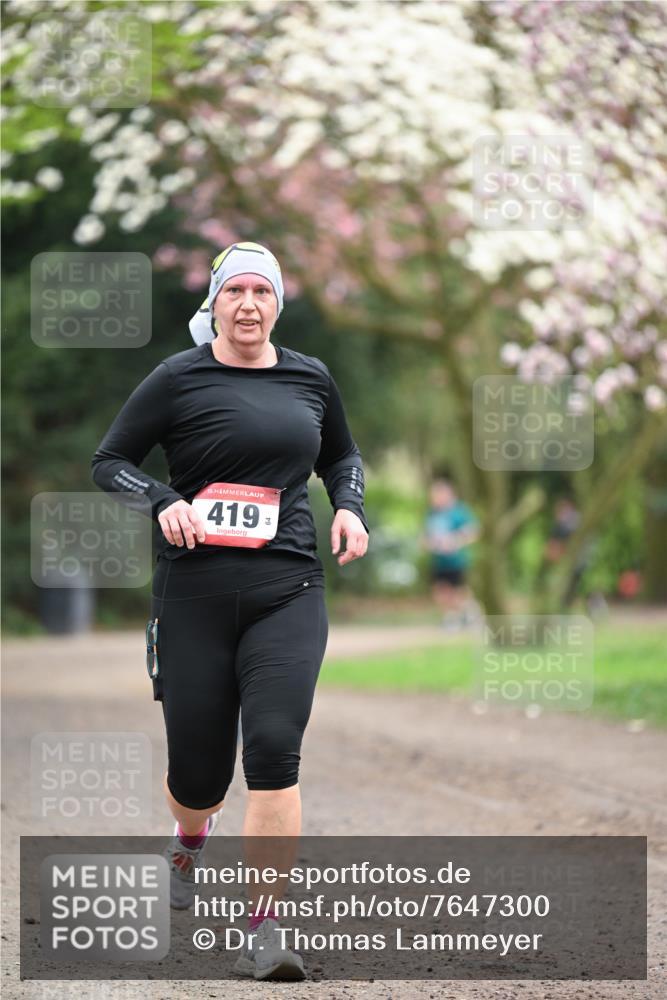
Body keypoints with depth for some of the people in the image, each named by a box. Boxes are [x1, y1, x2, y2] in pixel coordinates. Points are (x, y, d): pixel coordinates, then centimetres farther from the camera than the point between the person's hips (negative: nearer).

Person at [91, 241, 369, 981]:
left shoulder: (310, 379, 10)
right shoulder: (179, 378, -1)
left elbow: (341, 456, 27)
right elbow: (108, 461, 3)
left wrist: (350, 506, 7)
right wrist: (163, 501, -14)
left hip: (287, 591, 1)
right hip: (196, 592, -1)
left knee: (274, 748, -18)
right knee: (198, 772, 4)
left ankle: (264, 930, -13)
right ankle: (190, 838, 44)